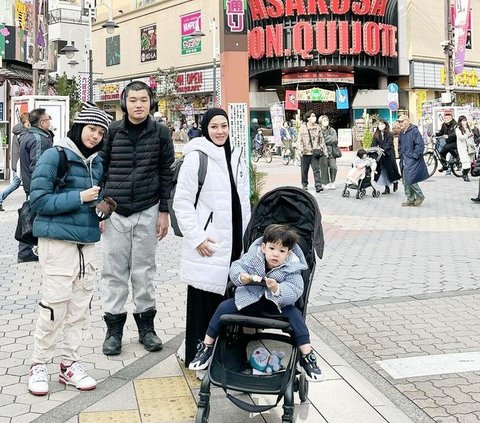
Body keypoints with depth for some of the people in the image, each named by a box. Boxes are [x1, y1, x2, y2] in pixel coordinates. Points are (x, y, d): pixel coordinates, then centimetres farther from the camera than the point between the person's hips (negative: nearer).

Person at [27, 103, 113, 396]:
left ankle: (71, 363, 20)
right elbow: (39, 200, -12)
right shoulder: (55, 156, -7)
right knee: (55, 304, -4)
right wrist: (80, 198, -17)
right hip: (58, 240, -6)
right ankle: (39, 366, 12)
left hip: (88, 242, 6)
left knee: (80, 305, 9)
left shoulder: (98, 161, 12)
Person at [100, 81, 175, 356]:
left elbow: (166, 174, 2)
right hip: (115, 212, 0)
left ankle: (146, 324, 21)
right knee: (114, 272, 5)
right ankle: (114, 327, 16)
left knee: (144, 270, 9)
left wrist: (164, 211, -1)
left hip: (147, 212, 0)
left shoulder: (160, 133, 1)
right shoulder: (112, 131, 1)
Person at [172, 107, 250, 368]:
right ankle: (195, 357, 12)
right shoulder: (196, 158, -9)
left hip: (232, 244, 6)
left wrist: (245, 237, 15)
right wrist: (196, 237, -15)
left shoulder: (235, 158, 13)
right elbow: (182, 202, -11)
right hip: (206, 244, -6)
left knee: (225, 299, 11)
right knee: (202, 302, 0)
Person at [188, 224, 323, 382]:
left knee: (295, 315, -25)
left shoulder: (292, 268, -18)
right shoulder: (253, 257, -13)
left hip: (277, 303, -1)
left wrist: (277, 289, -45)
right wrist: (240, 277, -32)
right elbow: (236, 267, -9)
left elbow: (294, 292, -26)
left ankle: (307, 356, -12)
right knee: (224, 307, -15)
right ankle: (206, 348, 1)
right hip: (249, 298, 1)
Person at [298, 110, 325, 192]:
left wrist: (324, 151, 11)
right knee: (304, 170, 10)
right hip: (306, 152, 0)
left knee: (316, 169, -10)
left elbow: (321, 140, 12)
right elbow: (299, 140, 0)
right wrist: (300, 149, -13)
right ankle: (304, 185, 26)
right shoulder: (303, 128, 1)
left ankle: (318, 186, -14)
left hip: (315, 153, 0)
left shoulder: (317, 127, 8)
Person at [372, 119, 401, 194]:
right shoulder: (376, 135, 8)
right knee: (383, 171, 2)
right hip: (380, 155, 3)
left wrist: (384, 149, -29)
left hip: (389, 154, -3)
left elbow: (389, 144, -13)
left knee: (390, 169, -2)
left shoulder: (389, 134, -2)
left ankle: (395, 182, 26)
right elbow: (374, 144, 1)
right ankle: (387, 188, 9)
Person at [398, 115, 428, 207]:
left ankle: (420, 196, 4)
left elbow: (420, 145, -17)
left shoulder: (414, 131, -12)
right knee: (406, 182, 9)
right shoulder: (401, 134, 14)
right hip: (404, 161, 9)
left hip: (413, 161, -9)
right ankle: (410, 199, 18)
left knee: (410, 179, -15)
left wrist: (414, 155, -18)